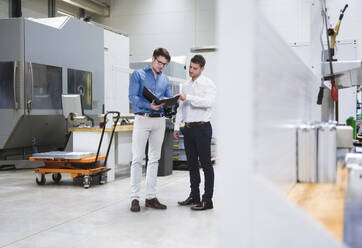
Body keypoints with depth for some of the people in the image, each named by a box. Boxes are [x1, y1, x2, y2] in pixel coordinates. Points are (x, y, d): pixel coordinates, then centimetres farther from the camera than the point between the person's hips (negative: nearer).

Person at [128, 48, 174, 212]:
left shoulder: (165, 79, 17)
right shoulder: (138, 75, 3)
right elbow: (133, 97, -8)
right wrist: (149, 105, -22)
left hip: (160, 121, 5)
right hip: (142, 119, -5)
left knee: (154, 159, 7)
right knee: (137, 159, -6)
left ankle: (151, 197, 13)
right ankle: (135, 198, -1)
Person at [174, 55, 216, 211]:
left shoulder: (208, 84, -5)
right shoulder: (186, 85, 16)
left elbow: (209, 102, -22)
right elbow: (181, 107, 19)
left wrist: (188, 97, -24)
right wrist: (177, 126, 14)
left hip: (202, 127, -7)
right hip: (188, 128, 7)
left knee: (206, 164, -4)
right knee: (192, 163, 12)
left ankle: (207, 200, 1)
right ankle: (194, 196, 22)